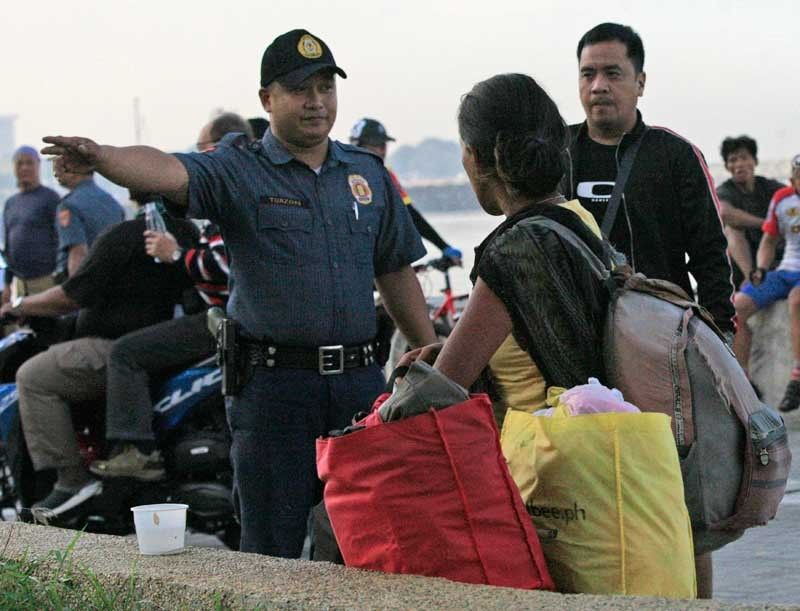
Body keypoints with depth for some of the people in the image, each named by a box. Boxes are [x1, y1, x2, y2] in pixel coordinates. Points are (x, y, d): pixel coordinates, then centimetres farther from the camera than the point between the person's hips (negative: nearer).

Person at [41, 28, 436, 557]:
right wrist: (100, 156, -43)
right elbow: (167, 171, -22)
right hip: (274, 387, -4)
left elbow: (397, 274, 19)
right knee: (273, 552, 0)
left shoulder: (369, 173, 13)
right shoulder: (239, 171, -2)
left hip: (359, 379, 4)